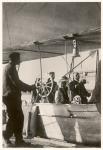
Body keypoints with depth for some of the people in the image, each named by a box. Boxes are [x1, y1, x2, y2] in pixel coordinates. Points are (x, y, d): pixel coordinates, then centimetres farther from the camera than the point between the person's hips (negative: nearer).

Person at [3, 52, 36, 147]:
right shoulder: (10, 68, -10)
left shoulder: (11, 68, 21)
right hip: (11, 97, -10)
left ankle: (19, 140, 10)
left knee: (19, 118, 7)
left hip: (13, 96, 10)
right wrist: (30, 87, -9)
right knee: (14, 118, -5)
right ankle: (6, 139, 4)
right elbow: (16, 82, -18)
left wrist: (27, 88, 13)